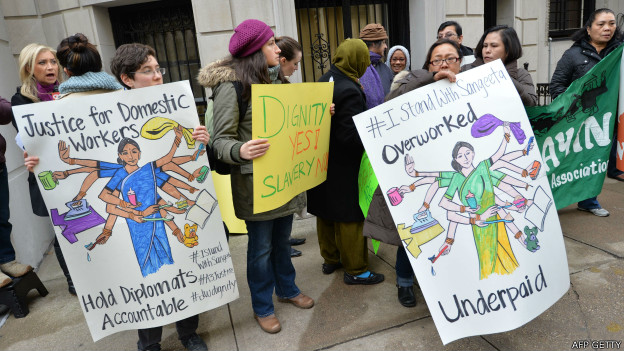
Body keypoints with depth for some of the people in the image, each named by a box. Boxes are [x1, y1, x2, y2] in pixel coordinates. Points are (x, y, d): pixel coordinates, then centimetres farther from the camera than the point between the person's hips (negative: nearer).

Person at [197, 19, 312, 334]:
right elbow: (221, 140, -16)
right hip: (254, 181, -7)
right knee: (261, 246, 8)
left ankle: (287, 288, 42)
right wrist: (240, 151, -37)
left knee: (282, 238, 21)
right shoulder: (231, 85, -14)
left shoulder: (273, 79, 10)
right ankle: (262, 306, 29)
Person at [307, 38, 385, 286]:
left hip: (322, 163, 9)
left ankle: (330, 259, 35)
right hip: (343, 169, -9)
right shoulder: (349, 91, -23)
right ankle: (355, 270, 17)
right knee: (350, 217, 4)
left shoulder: (324, 81, 5)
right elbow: (352, 135, -26)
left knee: (326, 213, 19)